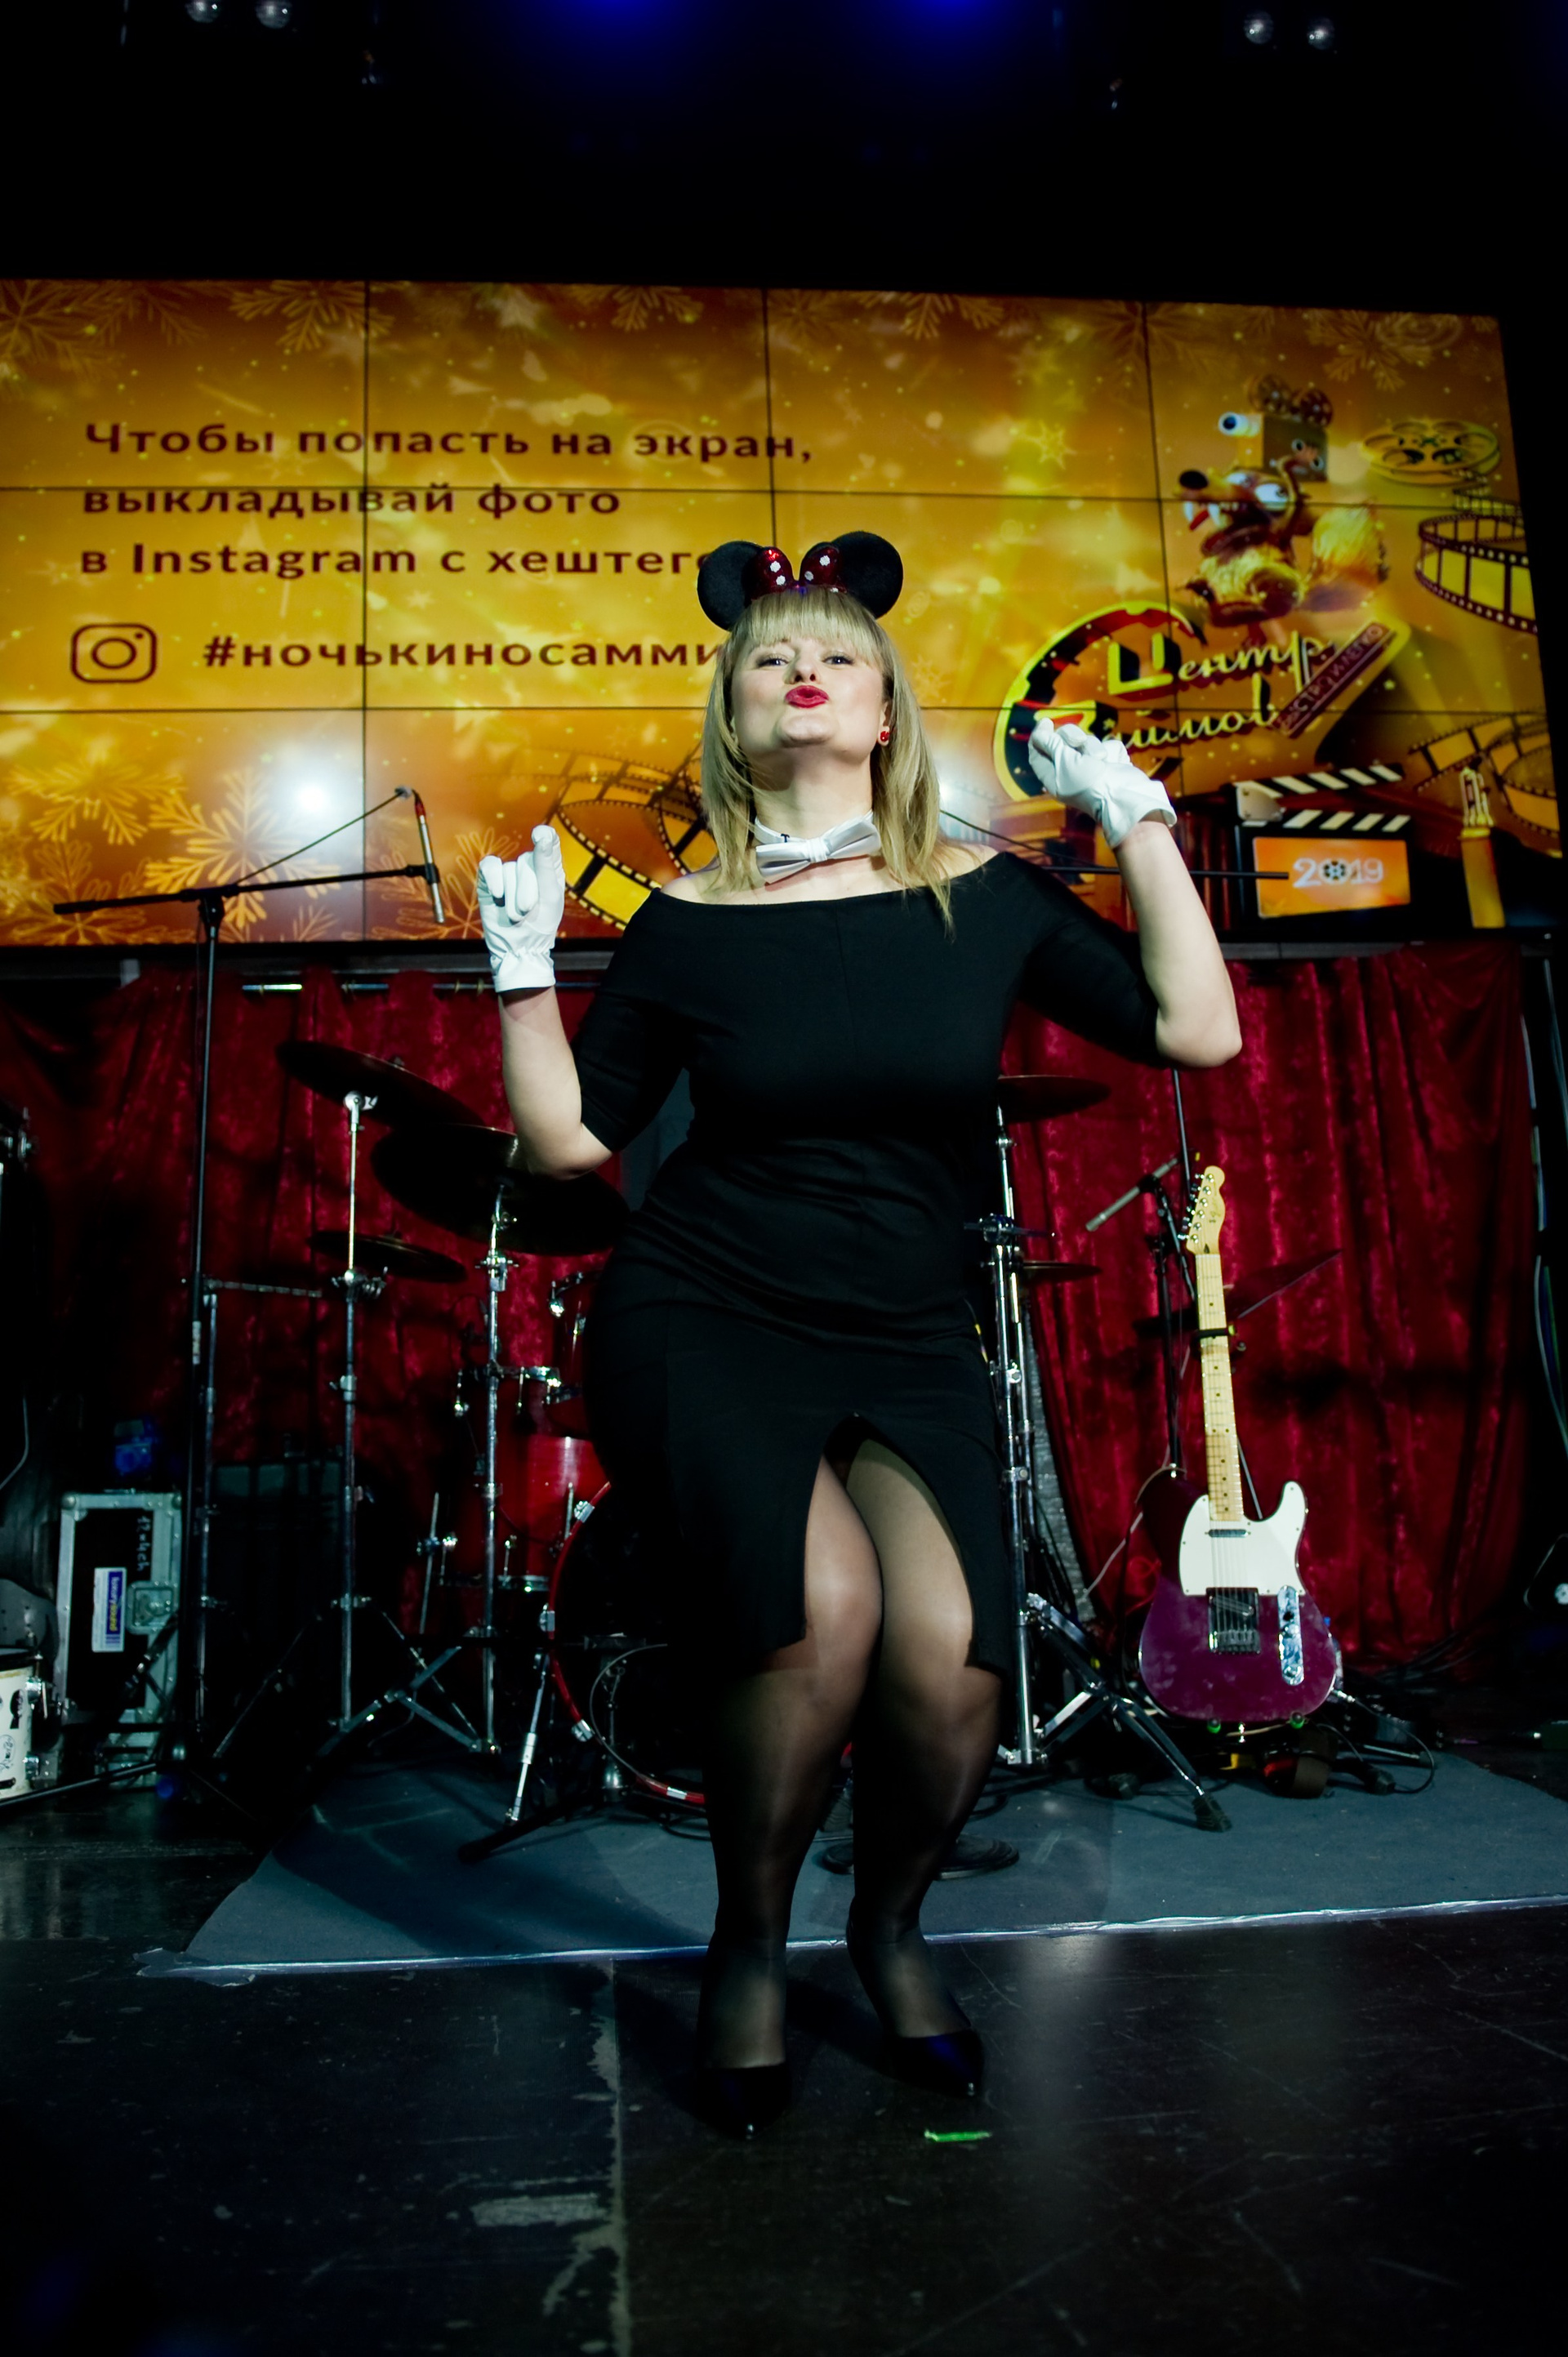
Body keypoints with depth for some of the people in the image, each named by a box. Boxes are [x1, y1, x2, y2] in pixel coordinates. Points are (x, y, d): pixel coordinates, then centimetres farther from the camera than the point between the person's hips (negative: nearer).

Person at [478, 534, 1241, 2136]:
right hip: (700, 1323, -1)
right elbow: (567, 1138, 5)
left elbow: (1197, 1028, -1)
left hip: (906, 1343, 2)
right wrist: (521, 970, -4)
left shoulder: (985, 898, 5)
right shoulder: (687, 926, 2)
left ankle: (889, 1925, 15)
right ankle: (747, 1951, 3)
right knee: (821, 1606, -29)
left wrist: (1137, 820, 1)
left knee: (951, 1655, -22)